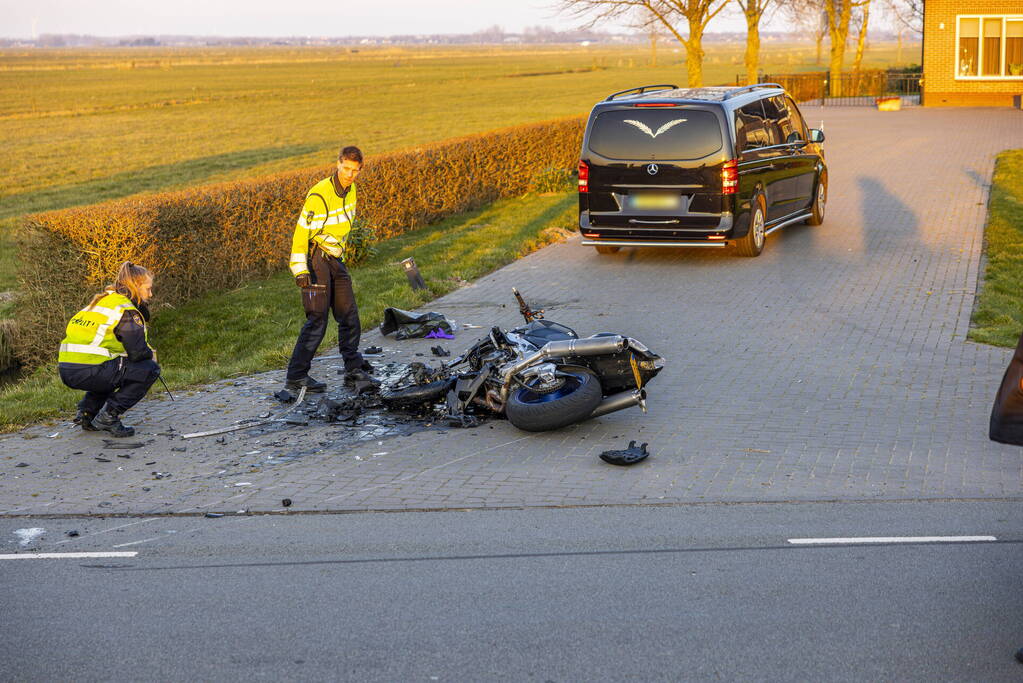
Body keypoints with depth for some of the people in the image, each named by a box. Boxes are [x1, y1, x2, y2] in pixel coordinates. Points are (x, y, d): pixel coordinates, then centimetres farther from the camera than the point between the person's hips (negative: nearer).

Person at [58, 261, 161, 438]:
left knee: (113, 369, 37)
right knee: (149, 370, 0)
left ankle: (87, 411, 20)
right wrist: (150, 355, 13)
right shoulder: (126, 310, -6)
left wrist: (146, 351, 20)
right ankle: (108, 415, -5)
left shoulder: (102, 300, 23)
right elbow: (138, 352, -10)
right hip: (88, 371, -9)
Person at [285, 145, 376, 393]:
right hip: (316, 259, -8)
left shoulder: (350, 190, 7)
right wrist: (300, 269, -21)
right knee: (317, 319, -11)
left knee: (349, 314, 10)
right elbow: (301, 231, -18)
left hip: (335, 259, 8)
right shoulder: (319, 195, -20)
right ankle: (296, 377, -7)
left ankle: (354, 368, 22)